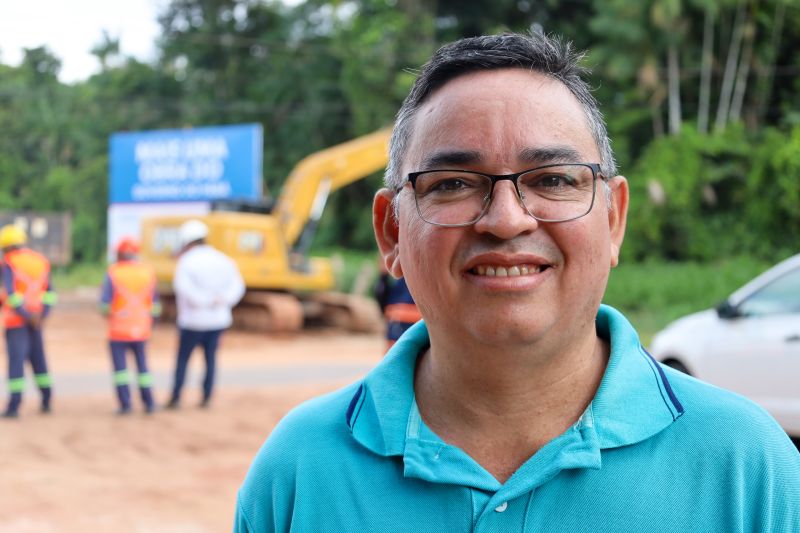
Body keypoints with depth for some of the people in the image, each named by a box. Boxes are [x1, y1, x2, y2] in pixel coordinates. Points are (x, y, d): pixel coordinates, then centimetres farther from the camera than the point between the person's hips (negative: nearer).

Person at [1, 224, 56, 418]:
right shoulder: (40, 261, 10)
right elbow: (49, 292, 5)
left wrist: (25, 315, -18)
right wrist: (42, 315, -5)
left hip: (16, 319, -6)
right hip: (35, 320, 6)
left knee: (16, 360, -6)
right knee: (38, 359, 16)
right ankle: (46, 400, 22)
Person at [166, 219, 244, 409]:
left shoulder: (186, 261, -12)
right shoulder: (223, 260, 5)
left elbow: (182, 285, -29)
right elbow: (237, 285, -4)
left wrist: (201, 302, -25)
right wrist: (222, 301, -16)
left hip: (193, 320, -4)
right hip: (218, 319, 4)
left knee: (183, 358, 7)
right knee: (210, 357, 13)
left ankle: (176, 397, 6)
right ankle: (206, 398, 12)